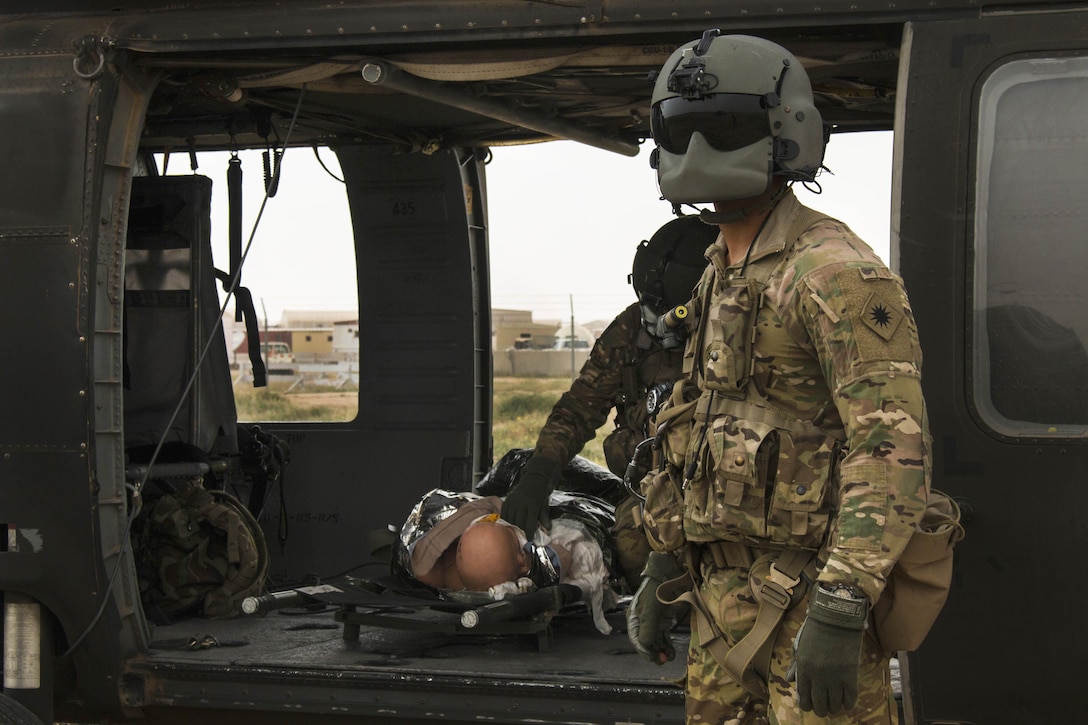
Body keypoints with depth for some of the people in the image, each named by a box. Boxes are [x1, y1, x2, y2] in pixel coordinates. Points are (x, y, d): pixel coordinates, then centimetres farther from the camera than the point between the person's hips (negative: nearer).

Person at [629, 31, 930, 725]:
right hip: (725, 590, 9)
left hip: (809, 590, -9)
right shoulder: (721, 276, 15)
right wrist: (662, 573, 22)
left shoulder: (835, 272, -16)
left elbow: (894, 449, -24)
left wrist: (840, 610, -30)